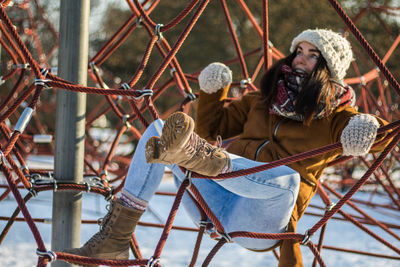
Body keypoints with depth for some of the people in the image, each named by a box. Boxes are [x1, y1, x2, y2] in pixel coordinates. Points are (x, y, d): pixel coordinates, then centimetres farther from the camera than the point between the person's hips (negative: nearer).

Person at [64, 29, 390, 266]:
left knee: (287, 176, -38)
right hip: (216, 207, 6)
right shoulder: (263, 100, 22)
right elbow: (212, 127, 29)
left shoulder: (334, 115, 7)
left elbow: (385, 134, -9)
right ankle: (116, 236, -18)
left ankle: (196, 154, -63)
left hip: (257, 222, -6)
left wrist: (368, 126, -32)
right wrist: (213, 91, 11)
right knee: (157, 131, -6)